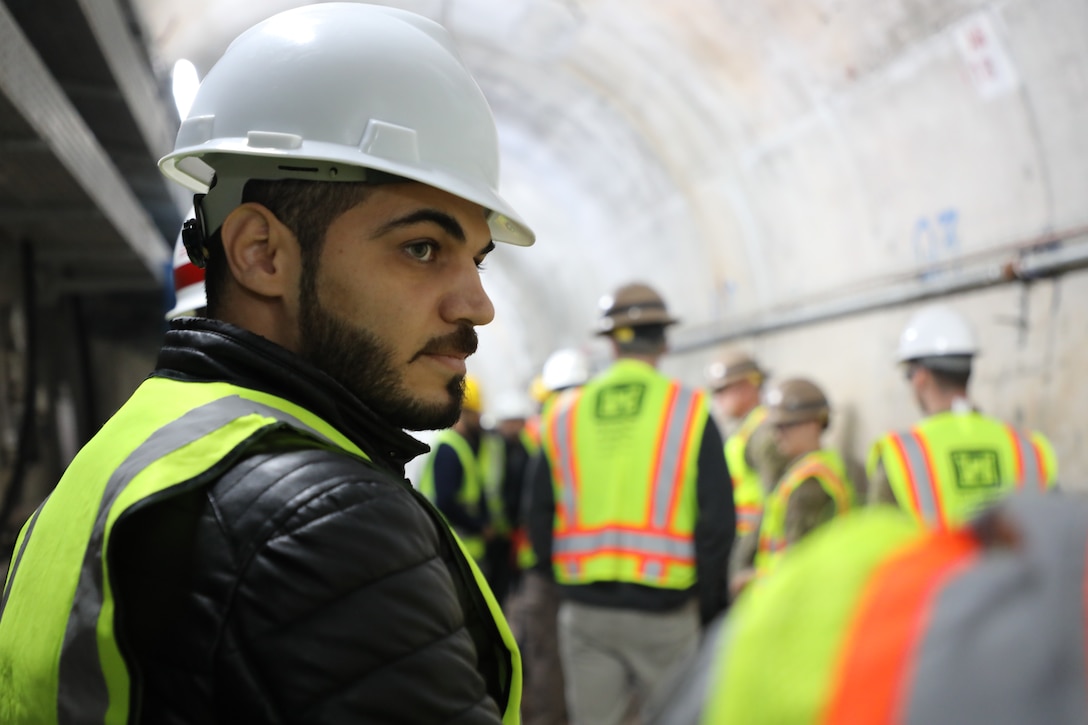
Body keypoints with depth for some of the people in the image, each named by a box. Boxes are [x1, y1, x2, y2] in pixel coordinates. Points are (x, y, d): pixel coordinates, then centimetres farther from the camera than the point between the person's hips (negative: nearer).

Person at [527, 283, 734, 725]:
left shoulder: (563, 417, 4)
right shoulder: (690, 412, -5)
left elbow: (540, 521, 7)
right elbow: (717, 521, -6)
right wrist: (711, 607, 4)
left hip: (584, 610, 3)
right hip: (665, 610, -2)